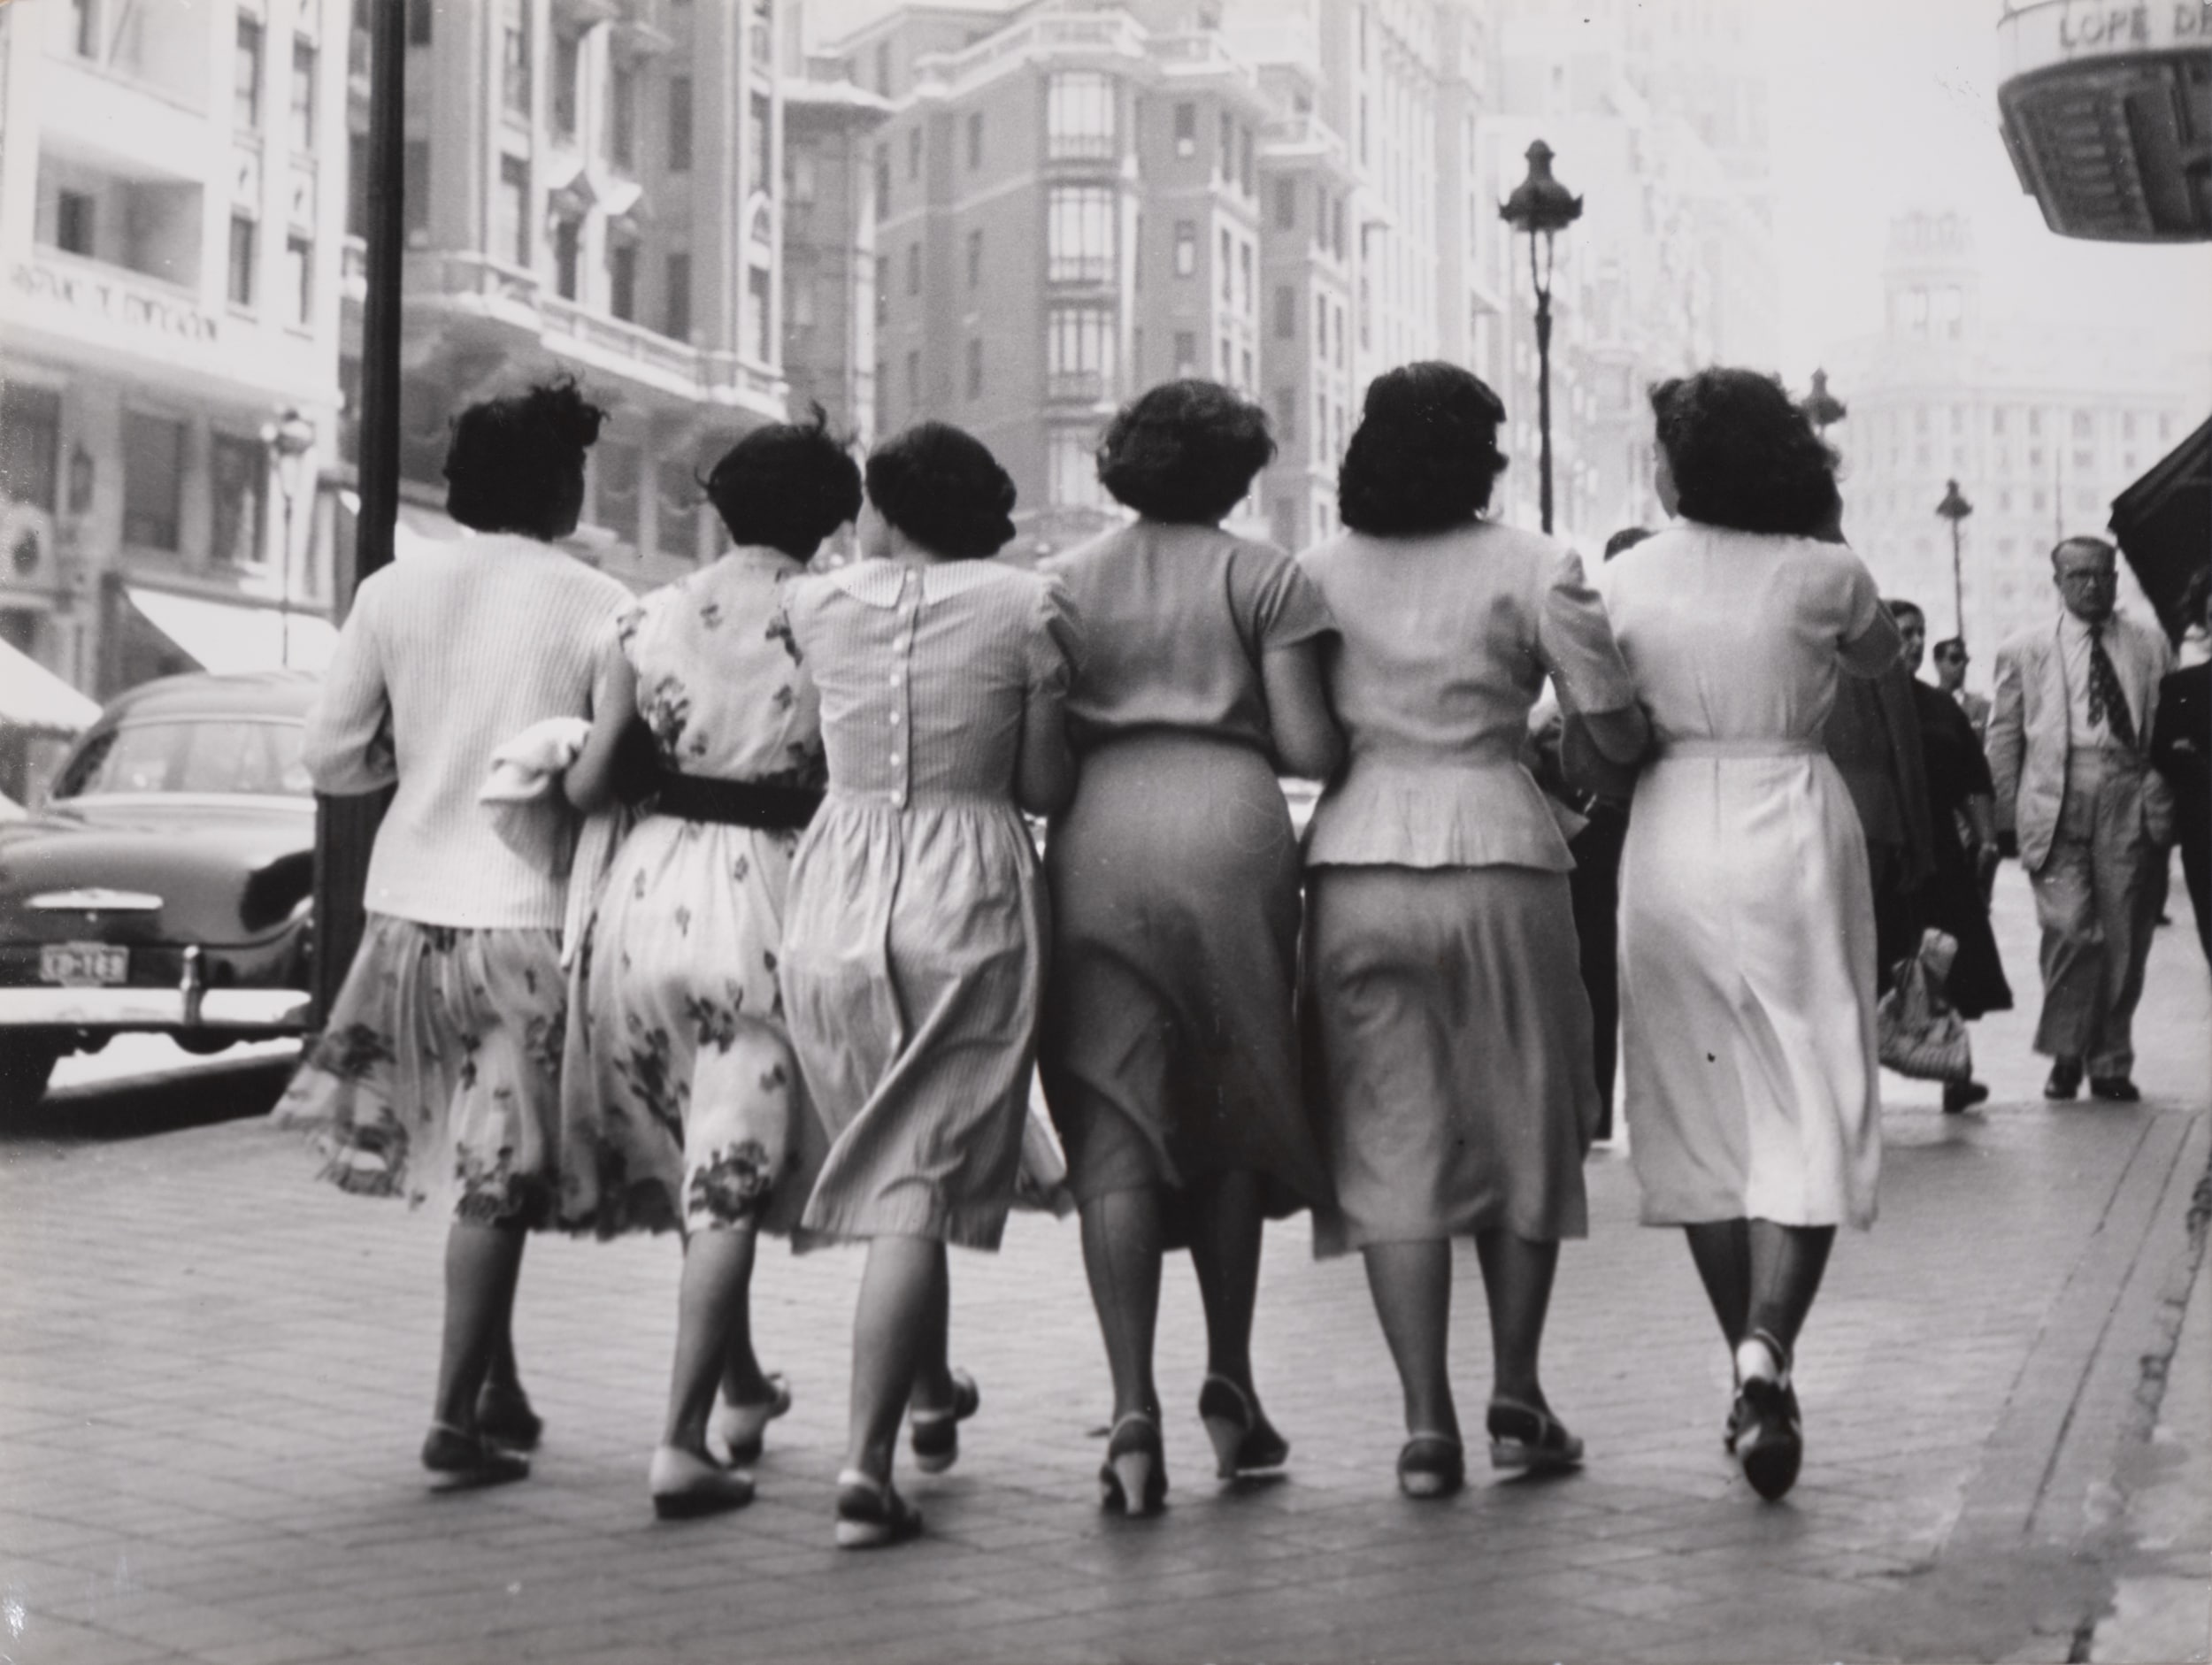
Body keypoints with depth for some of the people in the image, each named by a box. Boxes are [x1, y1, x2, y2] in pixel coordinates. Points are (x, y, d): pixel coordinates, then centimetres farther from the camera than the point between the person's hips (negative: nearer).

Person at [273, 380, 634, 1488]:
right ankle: (457, 1416, 3)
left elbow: (333, 758, 3)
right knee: (500, 1176, 3)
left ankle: (497, 1389, 24)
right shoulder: (596, 608, -9)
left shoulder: (393, 592, 1)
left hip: (411, 907, 4)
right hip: (531, 918, -4)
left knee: (469, 1161, 18)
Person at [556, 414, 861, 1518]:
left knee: (691, 1162, 20)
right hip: (765, 898, -4)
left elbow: (586, 785, 0)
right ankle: (682, 1440, -3)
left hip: (653, 886, 4)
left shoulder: (650, 618, 2)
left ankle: (740, 1387, 36)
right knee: (732, 1175, 1)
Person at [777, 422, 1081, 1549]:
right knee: (919, 1189, -4)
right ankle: (866, 1461, -12)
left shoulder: (817, 605, 3)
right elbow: (1045, 787, -1)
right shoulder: (1027, 608, -2)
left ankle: (932, 1396, 40)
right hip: (968, 903, -3)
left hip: (836, 899, 3)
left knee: (887, 1169, 21)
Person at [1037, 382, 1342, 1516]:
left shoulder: (1062, 582, 12)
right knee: (1231, 1119, 15)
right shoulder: (1266, 580, 6)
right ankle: (1229, 1382, 20)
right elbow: (1310, 750, -1)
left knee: (1116, 1135, -1)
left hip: (1097, 842, 1)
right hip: (1229, 835, -1)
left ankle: (1133, 1412, -11)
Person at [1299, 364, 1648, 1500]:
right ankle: (1516, 1398, 17)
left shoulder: (1317, 572, 5)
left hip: (1356, 867, 1)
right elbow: (1619, 735, -2)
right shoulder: (1532, 570, 0)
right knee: (1523, 1129, 14)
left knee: (1391, 1144, 3)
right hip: (1499, 858, -1)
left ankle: (1426, 1423, -1)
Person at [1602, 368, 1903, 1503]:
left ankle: (1751, 1369, 19)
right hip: (1793, 834, -2)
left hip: (1673, 839, 2)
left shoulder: (1630, 581, -2)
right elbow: (1881, 656, 16)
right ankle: (1767, 1348, -19)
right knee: (1809, 1111, 1)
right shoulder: (1823, 576, -4)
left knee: (1702, 1112, 13)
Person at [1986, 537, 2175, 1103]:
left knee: (2125, 937, 2)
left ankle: (2110, 1062, 14)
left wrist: (2162, 803, 1)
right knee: (2070, 928, -14)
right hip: (2057, 803, -2)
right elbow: (2003, 739, 9)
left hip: (2131, 805, 2)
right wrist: (2005, 818, 3)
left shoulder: (2151, 648, 13)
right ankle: (2066, 1052, 1)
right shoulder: (2023, 651, 10)